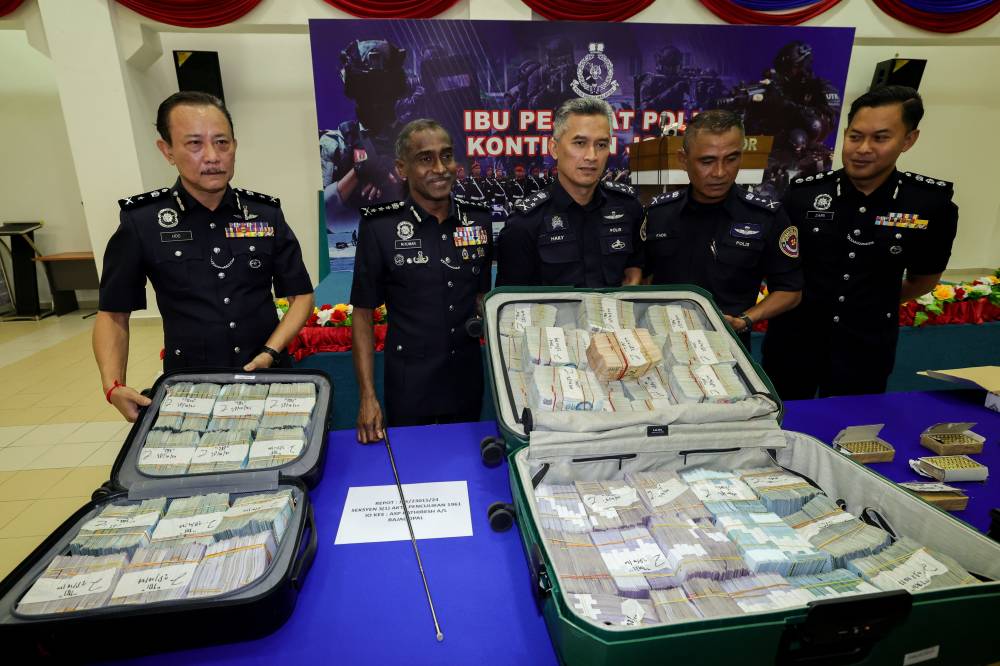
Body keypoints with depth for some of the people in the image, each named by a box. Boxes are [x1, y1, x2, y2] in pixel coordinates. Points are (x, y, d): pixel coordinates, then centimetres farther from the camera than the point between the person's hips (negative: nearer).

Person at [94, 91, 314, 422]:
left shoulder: (266, 214, -1)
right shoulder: (141, 222, -4)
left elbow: (301, 295, 2)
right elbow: (113, 314, 4)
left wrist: (270, 352, -12)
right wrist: (113, 386, -10)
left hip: (267, 378, 1)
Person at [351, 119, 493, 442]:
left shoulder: (478, 218, -2)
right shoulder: (380, 227, -12)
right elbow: (363, 312, -7)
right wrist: (367, 396, -11)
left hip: (468, 379, 3)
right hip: (409, 385, -3)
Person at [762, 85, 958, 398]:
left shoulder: (933, 204, -9)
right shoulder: (803, 193, -11)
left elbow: (924, 276, 9)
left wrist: (877, 304, 16)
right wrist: (808, 299, 1)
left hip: (867, 348, 0)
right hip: (794, 338, 0)